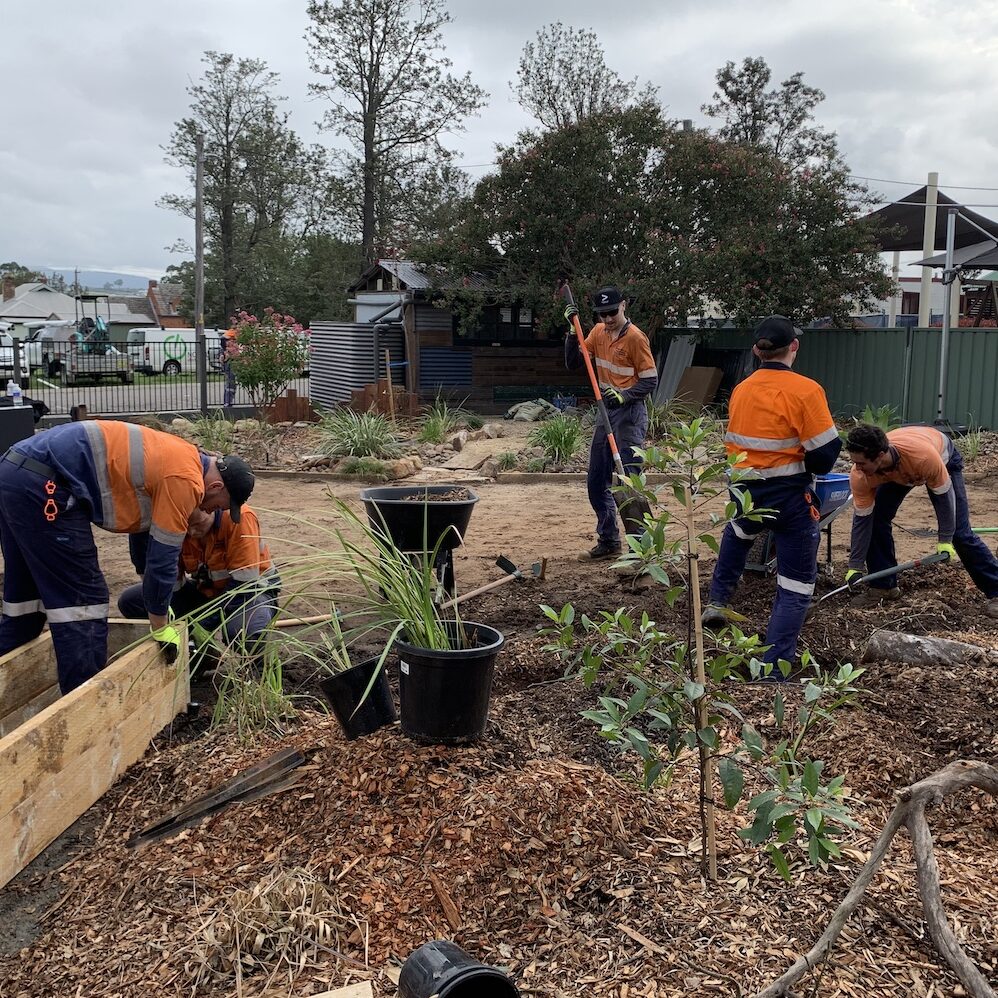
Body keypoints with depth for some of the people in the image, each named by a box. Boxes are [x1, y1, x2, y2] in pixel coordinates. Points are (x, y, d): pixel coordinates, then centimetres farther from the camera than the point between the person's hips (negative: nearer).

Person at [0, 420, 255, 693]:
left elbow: (143, 518, 30)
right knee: (83, 602, -2)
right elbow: (163, 559, -7)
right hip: (44, 484, -11)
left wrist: (157, 604, 36)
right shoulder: (185, 481, -11)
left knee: (24, 599, 19)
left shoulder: (177, 460, 18)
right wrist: (160, 627, 7)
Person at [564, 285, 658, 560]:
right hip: (607, 411, 8)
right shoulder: (598, 332, 8)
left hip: (630, 414, -8)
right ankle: (609, 542, 26)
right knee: (596, 482, 13)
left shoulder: (635, 337, -13)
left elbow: (650, 381, -13)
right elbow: (573, 364, 6)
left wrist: (624, 395, -29)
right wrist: (573, 330, -4)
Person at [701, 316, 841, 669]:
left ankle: (717, 600, 39)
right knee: (796, 585, 8)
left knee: (740, 530, 41)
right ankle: (775, 666, 5)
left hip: (745, 492, 6)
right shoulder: (806, 390, -15)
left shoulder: (740, 390, 2)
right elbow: (824, 454, -14)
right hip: (790, 497, -5)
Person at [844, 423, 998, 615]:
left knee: (960, 532, -6)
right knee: (876, 518, -13)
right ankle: (883, 585, 2)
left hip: (944, 458, -3)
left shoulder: (924, 455, -47)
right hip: (896, 472, 3)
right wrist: (855, 567, -20)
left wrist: (945, 539, -20)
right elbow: (862, 519, -24)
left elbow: (944, 494, -28)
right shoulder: (860, 476, -36)